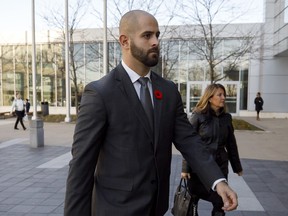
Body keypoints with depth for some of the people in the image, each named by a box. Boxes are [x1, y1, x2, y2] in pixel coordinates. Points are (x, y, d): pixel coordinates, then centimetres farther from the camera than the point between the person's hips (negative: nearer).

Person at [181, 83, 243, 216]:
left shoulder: (226, 117, 4)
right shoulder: (198, 116, -9)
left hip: (220, 166, 3)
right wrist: (185, 168, -11)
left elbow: (231, 144, 10)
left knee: (221, 203, 7)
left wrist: (237, 166, 15)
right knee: (193, 200, 12)